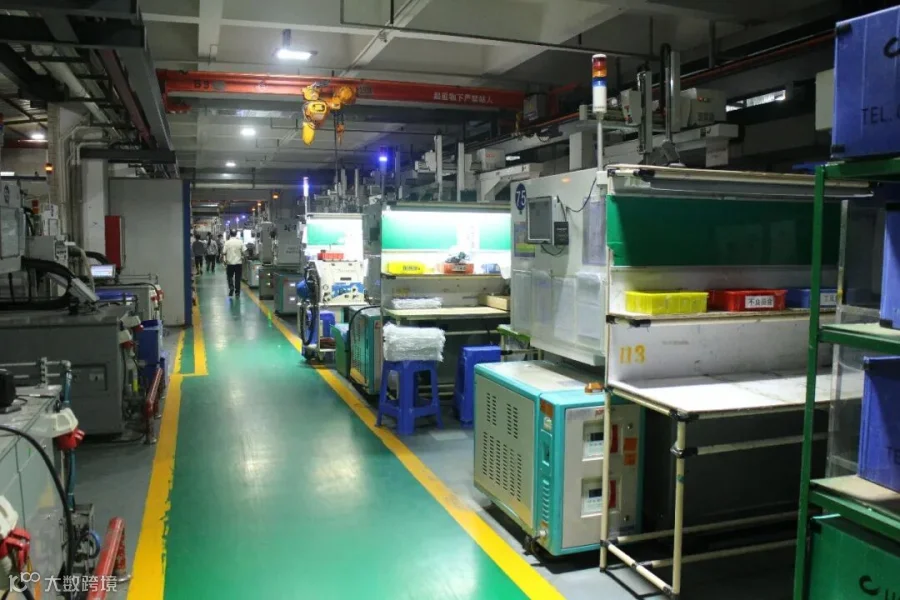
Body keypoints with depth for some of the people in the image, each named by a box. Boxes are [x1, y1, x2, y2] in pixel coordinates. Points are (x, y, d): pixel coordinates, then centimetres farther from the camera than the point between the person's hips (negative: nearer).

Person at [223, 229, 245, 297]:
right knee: (237, 278, 6)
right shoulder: (240, 242, -5)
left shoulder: (227, 242, -6)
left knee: (230, 276, 15)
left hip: (230, 263, 0)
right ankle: (237, 292, 8)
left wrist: (225, 261, 7)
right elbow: (243, 252, -5)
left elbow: (224, 253, -7)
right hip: (238, 262, 1)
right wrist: (243, 260, 10)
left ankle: (231, 287, -6)